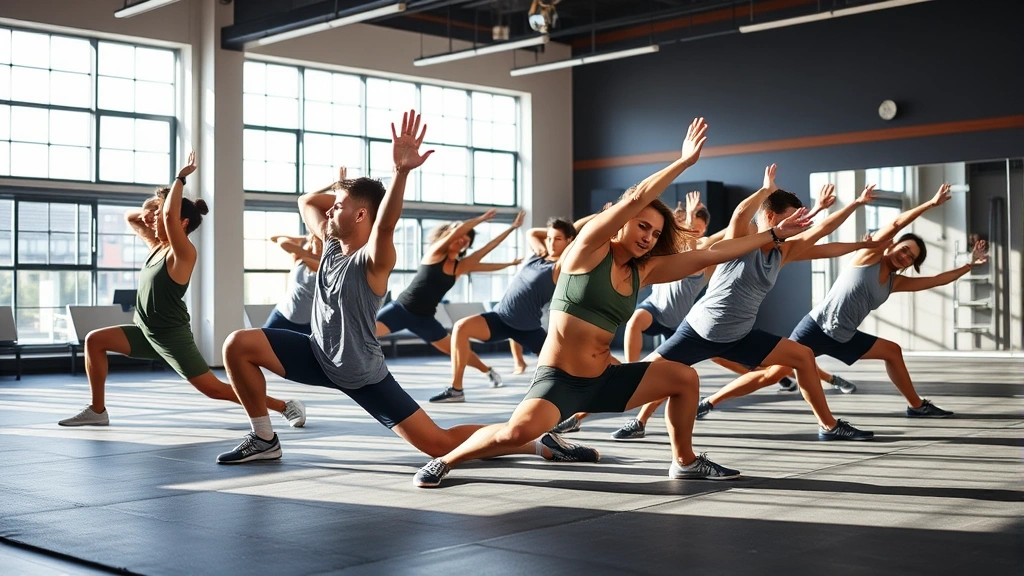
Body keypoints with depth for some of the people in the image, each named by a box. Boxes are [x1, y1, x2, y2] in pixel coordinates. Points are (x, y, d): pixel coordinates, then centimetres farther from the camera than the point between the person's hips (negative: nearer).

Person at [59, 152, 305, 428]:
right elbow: (130, 217, 19)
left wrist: (181, 177, -21)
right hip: (148, 332, 8)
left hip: (172, 337, -8)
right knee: (94, 340, 2)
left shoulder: (183, 253, -17)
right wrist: (151, 209, 0)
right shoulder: (157, 246, 8)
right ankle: (98, 411, 9)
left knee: (214, 388, -8)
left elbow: (170, 215, -32)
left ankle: (286, 406, -1)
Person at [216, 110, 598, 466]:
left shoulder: (374, 258, -22)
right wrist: (345, 190, 2)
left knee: (441, 443, -10)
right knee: (238, 345, -7)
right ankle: (264, 440, 7)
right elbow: (306, 201, 14)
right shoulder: (331, 243, -1)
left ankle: (543, 445, 2)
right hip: (319, 357, 7)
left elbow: (386, 225, -46)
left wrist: (401, 172, -62)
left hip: (363, 376, -7)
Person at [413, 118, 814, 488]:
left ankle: (685, 462, 26)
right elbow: (636, 198, -21)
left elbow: (710, 256, 8)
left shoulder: (643, 271, 7)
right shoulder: (589, 248, -8)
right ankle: (443, 462, -8)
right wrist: (685, 161, -19)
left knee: (684, 378, 7)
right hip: (558, 378, -7)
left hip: (603, 379, 7)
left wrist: (773, 235, 8)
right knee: (520, 431, -32)